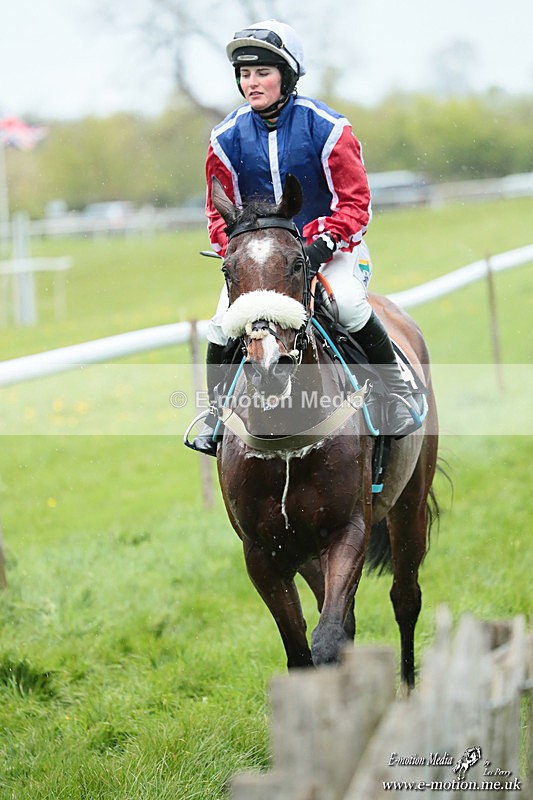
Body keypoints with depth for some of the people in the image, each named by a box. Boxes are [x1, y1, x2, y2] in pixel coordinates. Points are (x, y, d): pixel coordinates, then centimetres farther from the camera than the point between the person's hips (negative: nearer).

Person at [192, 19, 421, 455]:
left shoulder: (326, 127, -10)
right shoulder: (227, 137, -1)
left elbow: (355, 203, -8)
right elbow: (220, 211, 8)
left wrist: (322, 246, -23)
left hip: (330, 246, -3)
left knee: (346, 304, -31)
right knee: (224, 321, -17)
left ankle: (396, 386, -9)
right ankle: (215, 411, 7)